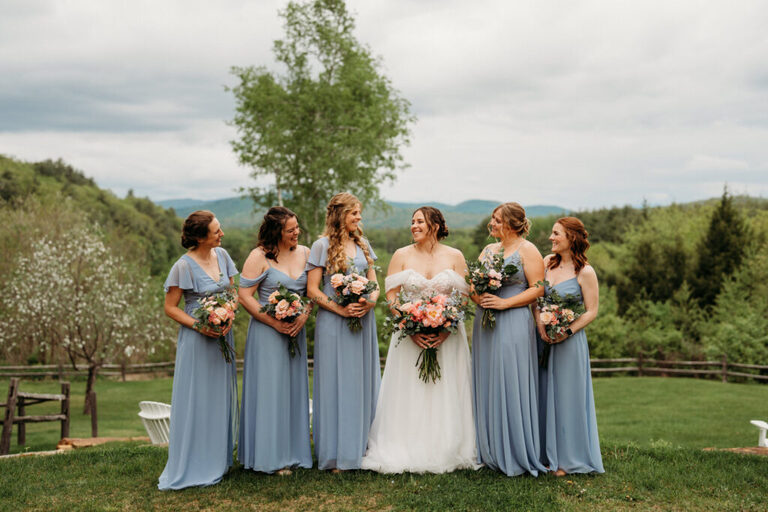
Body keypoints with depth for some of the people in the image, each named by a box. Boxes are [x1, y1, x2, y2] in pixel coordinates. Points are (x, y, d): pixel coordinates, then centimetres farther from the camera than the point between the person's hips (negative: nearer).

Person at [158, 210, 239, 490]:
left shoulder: (222, 255, 2)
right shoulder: (184, 266, -15)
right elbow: (170, 307, -9)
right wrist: (199, 326, -20)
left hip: (223, 334, 6)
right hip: (197, 339, -6)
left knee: (220, 397, 12)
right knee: (196, 400, 0)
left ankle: (217, 461, 24)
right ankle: (193, 465, 10)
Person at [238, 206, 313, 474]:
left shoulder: (305, 253, 7)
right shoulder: (259, 257, -9)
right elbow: (245, 296, -10)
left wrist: (304, 316, -7)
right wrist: (274, 322, -15)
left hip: (296, 331, 5)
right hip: (267, 332, -5)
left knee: (294, 389, 9)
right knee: (269, 390, -2)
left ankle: (292, 452, 19)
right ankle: (269, 456, 7)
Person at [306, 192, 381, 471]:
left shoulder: (363, 245, 12)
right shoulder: (322, 246, -3)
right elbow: (312, 289, -7)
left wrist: (370, 301, -8)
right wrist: (341, 309, -17)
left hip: (364, 321, 5)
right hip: (334, 323, -5)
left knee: (363, 383, 7)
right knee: (336, 385, -2)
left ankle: (361, 447, 17)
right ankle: (335, 453, 4)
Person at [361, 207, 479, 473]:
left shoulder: (455, 256, 3)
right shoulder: (401, 255, 3)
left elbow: (463, 297, 0)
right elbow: (391, 296, -1)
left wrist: (446, 331, -14)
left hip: (447, 336, 0)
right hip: (409, 335, 0)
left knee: (445, 395, 2)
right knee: (409, 396, 0)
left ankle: (445, 454, 11)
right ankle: (408, 452, 6)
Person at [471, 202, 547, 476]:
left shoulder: (527, 250, -3)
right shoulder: (488, 250, 16)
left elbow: (538, 289, -9)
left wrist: (505, 302, -16)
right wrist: (478, 298, -7)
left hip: (514, 323, -7)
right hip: (485, 324, 7)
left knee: (511, 386, -6)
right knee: (487, 387, 7)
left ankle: (516, 456, 3)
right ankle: (491, 452, 15)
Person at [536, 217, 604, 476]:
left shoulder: (585, 272, -8)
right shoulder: (547, 262, 7)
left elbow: (591, 311, -7)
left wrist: (568, 331, -17)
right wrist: (540, 323, -7)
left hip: (569, 341, -5)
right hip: (543, 338, 5)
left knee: (567, 396, 1)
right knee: (543, 395, 9)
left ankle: (567, 459, 12)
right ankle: (545, 454, 20)